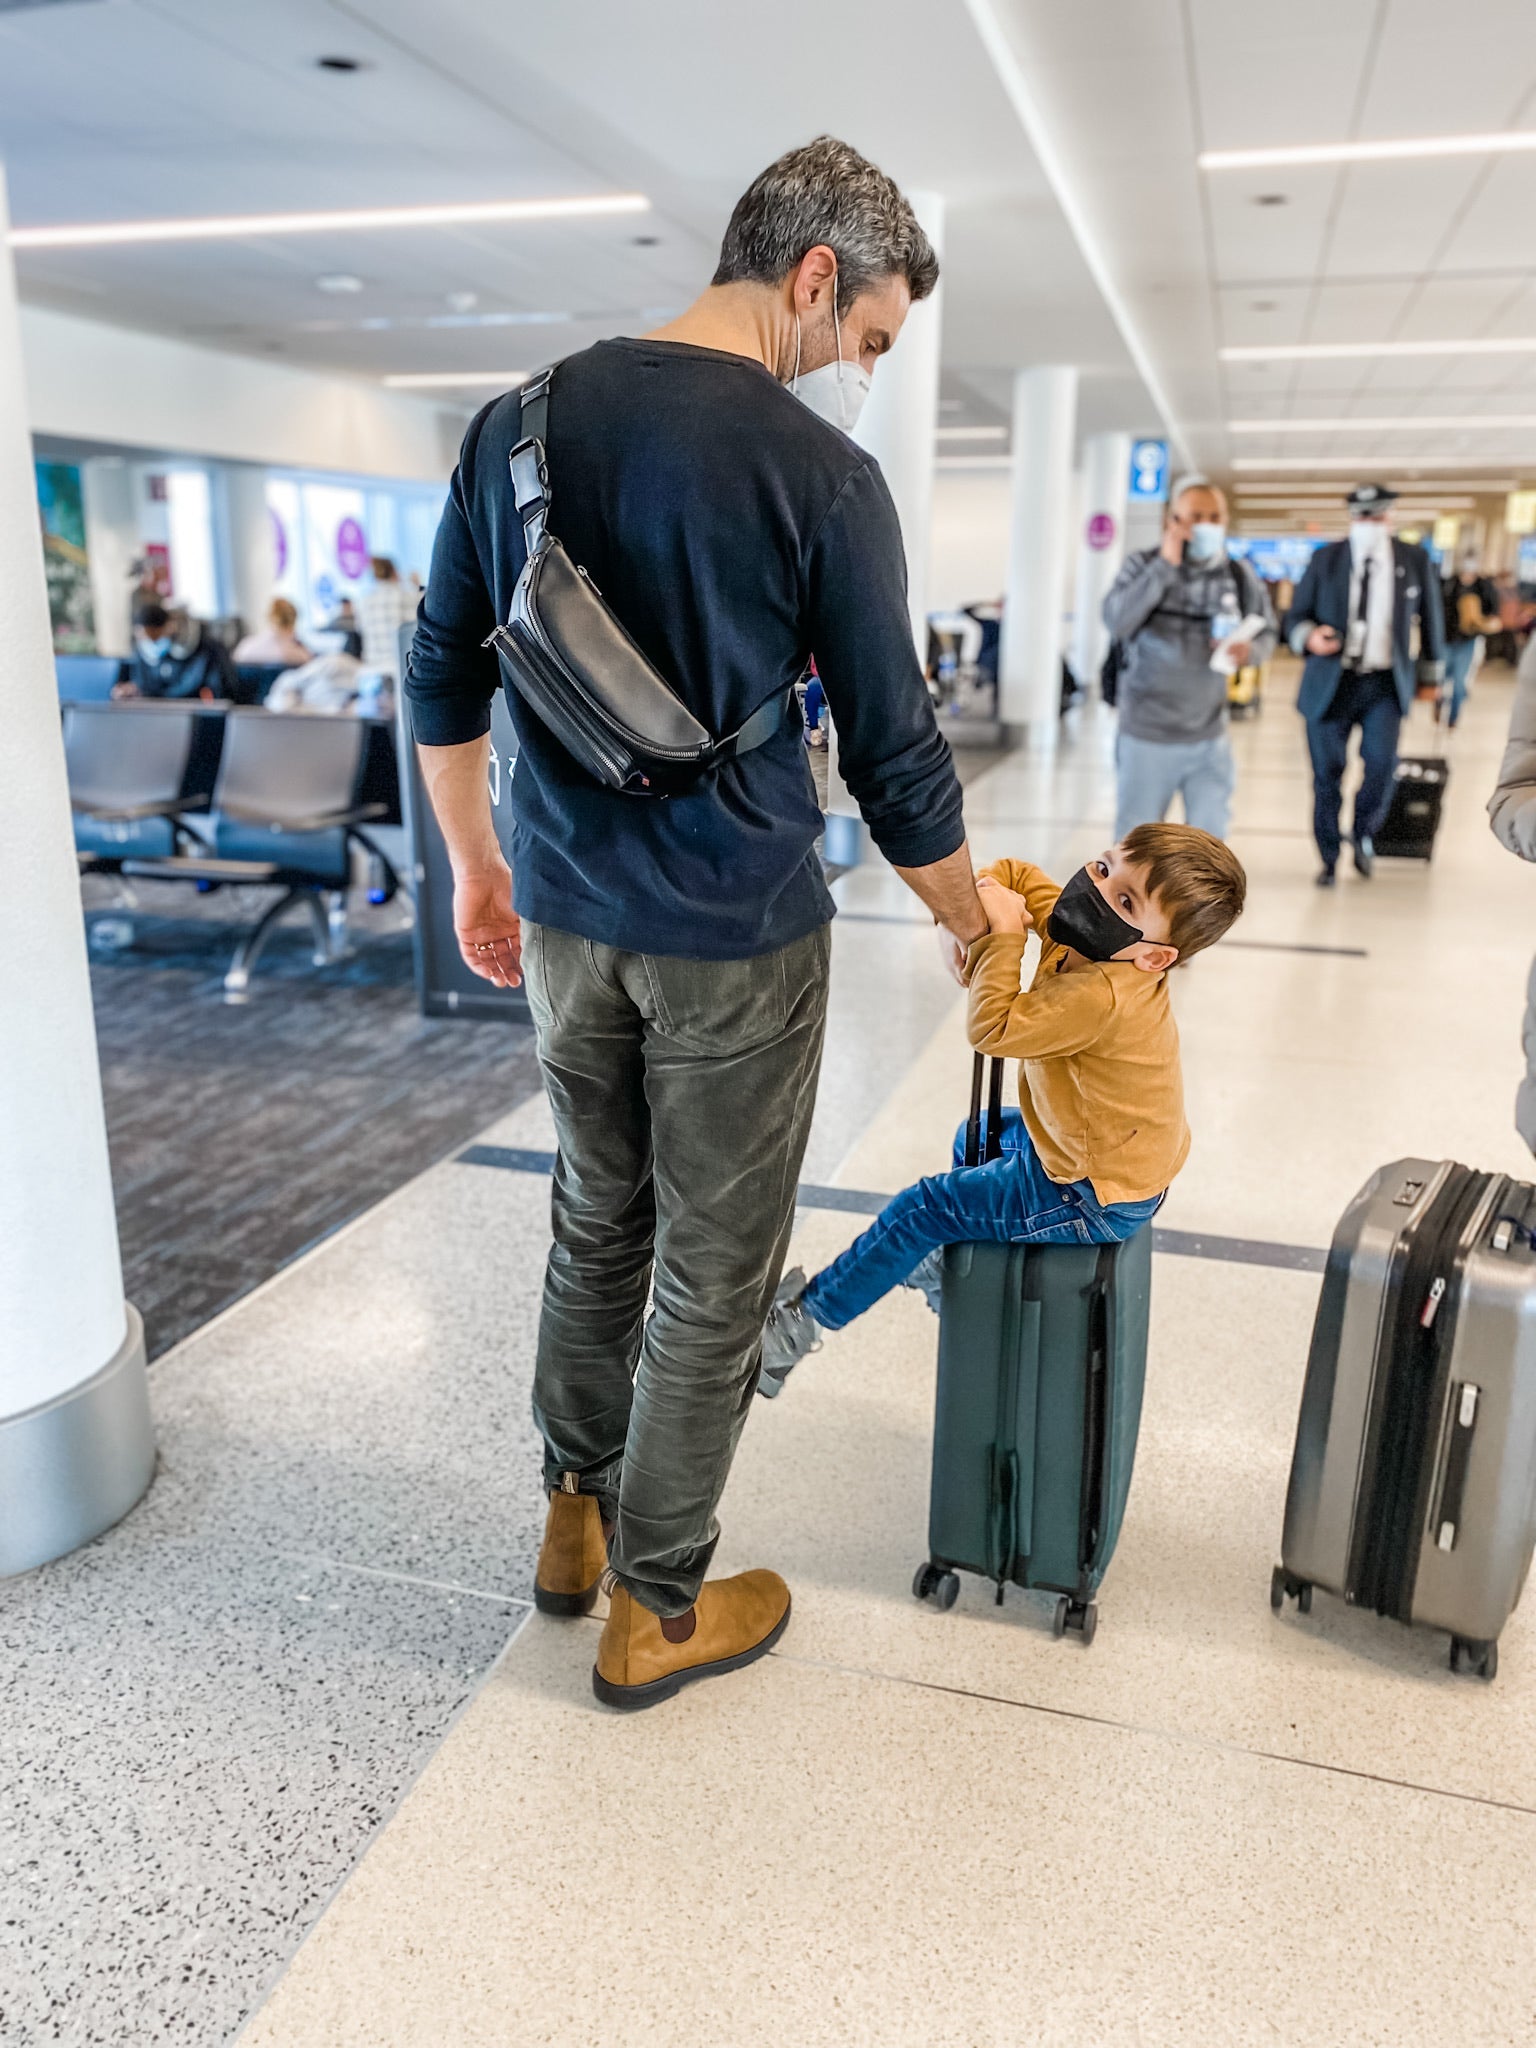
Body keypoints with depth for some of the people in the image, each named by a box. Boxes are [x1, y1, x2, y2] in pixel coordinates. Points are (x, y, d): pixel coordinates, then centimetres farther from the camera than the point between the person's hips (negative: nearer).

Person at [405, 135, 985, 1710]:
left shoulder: (517, 425, 4)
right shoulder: (821, 476, -12)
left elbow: (441, 679, 9)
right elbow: (892, 756, -7)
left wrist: (477, 865, 20)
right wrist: (972, 928, 8)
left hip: (561, 924, 6)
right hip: (735, 941, -5)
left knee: (597, 1220, 22)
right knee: (715, 1271, 9)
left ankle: (576, 1515, 39)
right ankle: (657, 1608, 26)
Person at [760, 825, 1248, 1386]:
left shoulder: (1101, 998, -38)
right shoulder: (1080, 937, -9)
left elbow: (995, 1028, -38)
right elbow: (1019, 876, 6)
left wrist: (1004, 933, -30)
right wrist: (978, 899, -15)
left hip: (1093, 1197, -10)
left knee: (922, 1208, -2)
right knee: (974, 1140, 32)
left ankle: (807, 1317, 14)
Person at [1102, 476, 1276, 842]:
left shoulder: (1239, 575, 1)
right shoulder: (1142, 565, -6)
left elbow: (1265, 634, 6)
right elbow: (1117, 622, -21)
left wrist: (1249, 651, -17)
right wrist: (1165, 566, -23)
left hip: (1208, 739, 2)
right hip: (1146, 736, -2)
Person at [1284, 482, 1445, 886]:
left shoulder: (1415, 561, 6)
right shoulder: (1325, 559, 3)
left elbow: (1430, 618, 15)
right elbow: (1295, 616, 4)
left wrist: (1431, 673, 19)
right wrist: (1309, 636, -19)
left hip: (1384, 685, 0)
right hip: (1330, 682, 0)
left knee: (1382, 765, -16)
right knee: (1327, 774, 2)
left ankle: (1363, 832, 13)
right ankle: (1329, 857, 19)